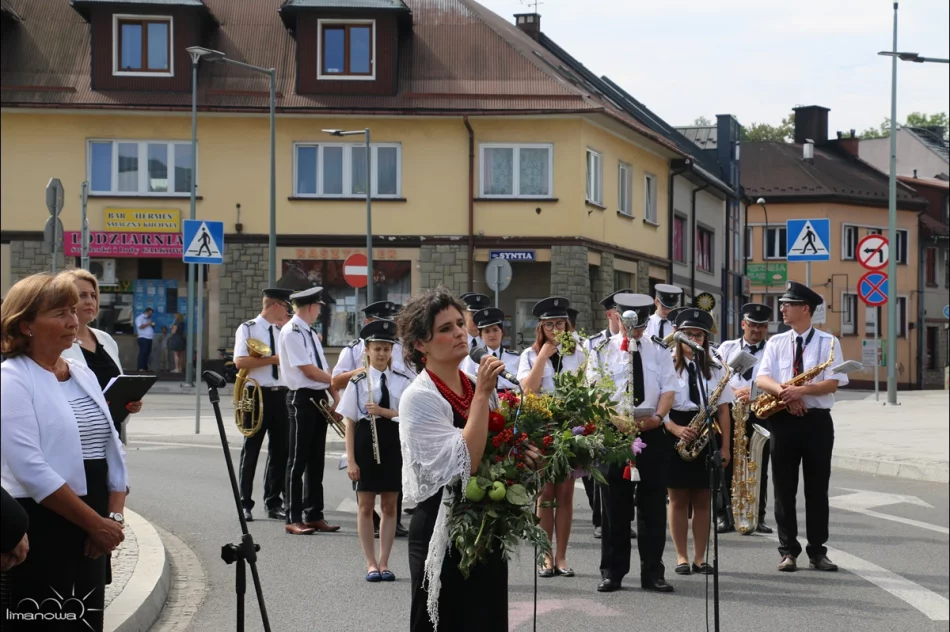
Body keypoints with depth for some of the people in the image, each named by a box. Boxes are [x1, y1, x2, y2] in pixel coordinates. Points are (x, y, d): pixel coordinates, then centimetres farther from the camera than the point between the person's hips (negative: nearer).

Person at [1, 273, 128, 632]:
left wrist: (114, 517, -3)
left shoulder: (84, 375, 13)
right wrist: (96, 523, -17)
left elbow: (112, 451, 13)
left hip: (88, 532, 7)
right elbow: (31, 470, -20)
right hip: (39, 532, -7)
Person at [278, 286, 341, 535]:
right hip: (302, 399, -9)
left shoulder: (309, 333, 16)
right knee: (298, 461, -3)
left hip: (320, 399, 9)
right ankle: (293, 519, 1)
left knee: (316, 461, 11)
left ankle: (314, 516, 17)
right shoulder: (292, 332, -12)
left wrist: (335, 397, 3)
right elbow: (308, 370, -16)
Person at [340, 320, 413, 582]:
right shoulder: (358, 382, -1)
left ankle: (384, 562, 15)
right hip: (366, 443, -1)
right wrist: (350, 460, -7)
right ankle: (371, 563, 11)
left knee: (389, 505, 7)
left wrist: (383, 411, -18)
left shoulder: (403, 381, 1)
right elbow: (350, 424, -2)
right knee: (366, 505, 3)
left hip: (394, 444, 1)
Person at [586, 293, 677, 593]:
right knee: (614, 506, 2)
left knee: (653, 505, 2)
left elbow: (668, 388, 4)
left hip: (652, 433, 2)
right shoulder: (602, 350, 5)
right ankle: (612, 572, 10)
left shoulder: (658, 351, 12)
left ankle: (652, 572, 8)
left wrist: (658, 416, -15)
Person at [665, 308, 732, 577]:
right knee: (678, 499, 2)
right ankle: (681, 557, 8)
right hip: (675, 436, -3)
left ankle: (700, 558, 10)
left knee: (702, 501, 5)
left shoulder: (714, 369, 11)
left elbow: (723, 409, 9)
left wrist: (725, 445, 1)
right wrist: (676, 429, -21)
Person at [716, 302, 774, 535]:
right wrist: (735, 392, -12)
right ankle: (724, 516, 4)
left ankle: (759, 517, 7)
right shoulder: (727, 348, 14)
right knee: (725, 466, -1)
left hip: (760, 415, -1)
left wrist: (754, 393, -20)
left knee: (759, 469, 1)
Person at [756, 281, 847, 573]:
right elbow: (762, 379, -2)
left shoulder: (828, 343, 2)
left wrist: (802, 390, -23)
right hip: (783, 420, 2)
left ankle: (817, 551, 10)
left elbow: (832, 383, -9)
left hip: (817, 420, -2)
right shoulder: (776, 343, 10)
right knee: (784, 488, 3)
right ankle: (788, 551, 9)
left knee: (817, 488, 3)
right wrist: (784, 392, -21)